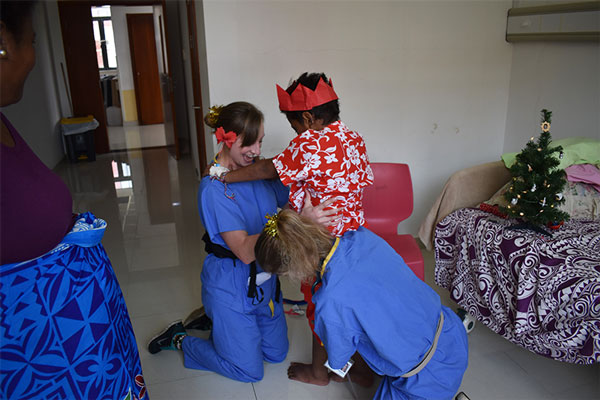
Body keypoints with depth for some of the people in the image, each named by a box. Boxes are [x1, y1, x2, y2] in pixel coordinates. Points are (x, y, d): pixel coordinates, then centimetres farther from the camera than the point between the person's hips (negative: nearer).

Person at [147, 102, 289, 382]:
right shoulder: (214, 189, -25)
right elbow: (244, 250, -31)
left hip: (264, 279, 7)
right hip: (232, 284, -7)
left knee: (277, 353, 22)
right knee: (249, 371, 10)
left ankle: (211, 319, 37)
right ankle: (179, 339, 27)